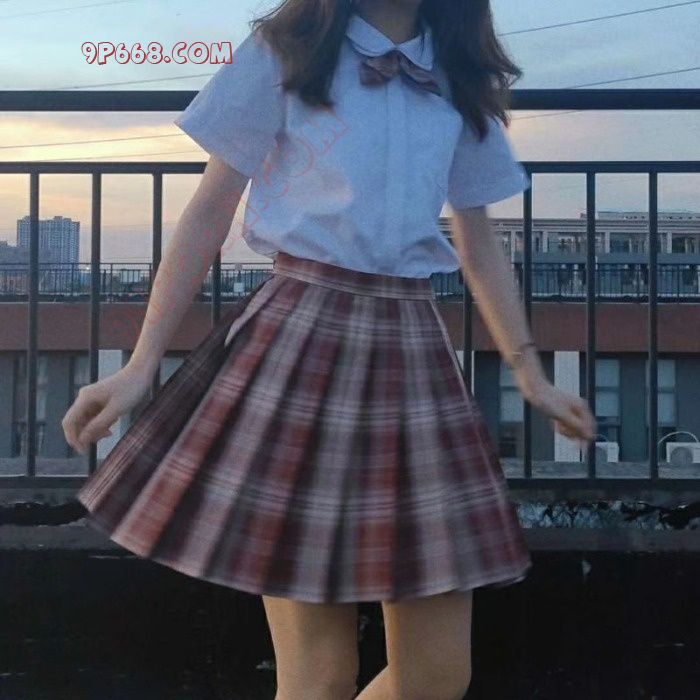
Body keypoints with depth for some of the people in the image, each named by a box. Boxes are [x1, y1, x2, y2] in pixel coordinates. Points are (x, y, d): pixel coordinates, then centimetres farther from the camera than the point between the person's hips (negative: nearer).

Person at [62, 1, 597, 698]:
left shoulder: (461, 83, 17)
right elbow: (209, 211, 4)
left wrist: (531, 374, 18)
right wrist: (142, 365, -2)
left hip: (414, 349, 4)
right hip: (300, 337, -4)